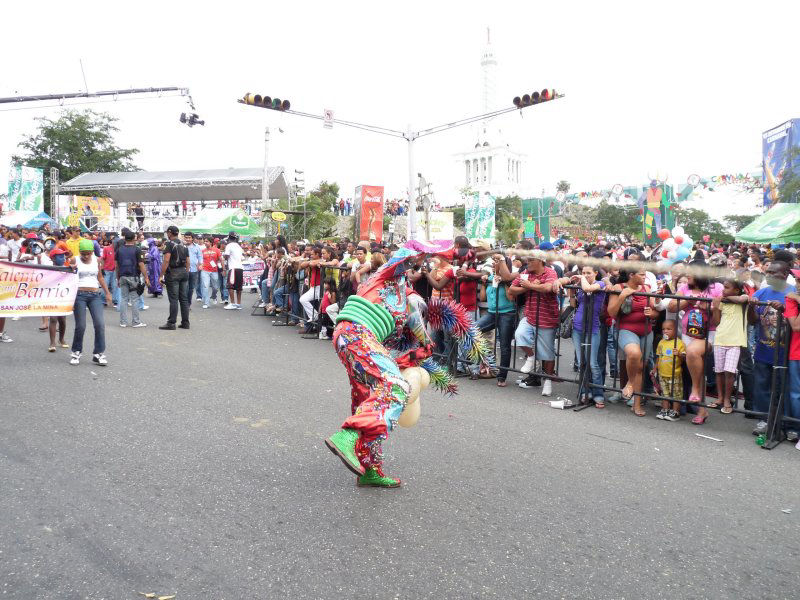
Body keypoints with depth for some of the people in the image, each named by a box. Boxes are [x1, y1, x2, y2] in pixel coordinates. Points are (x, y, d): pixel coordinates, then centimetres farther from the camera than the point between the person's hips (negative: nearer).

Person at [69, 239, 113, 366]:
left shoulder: (96, 260, 11)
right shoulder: (74, 260, 2)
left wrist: (107, 292, 18)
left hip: (95, 295, 3)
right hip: (79, 295, -3)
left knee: (100, 324, -7)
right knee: (80, 326, -3)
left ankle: (98, 354, 0)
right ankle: (76, 352, 17)